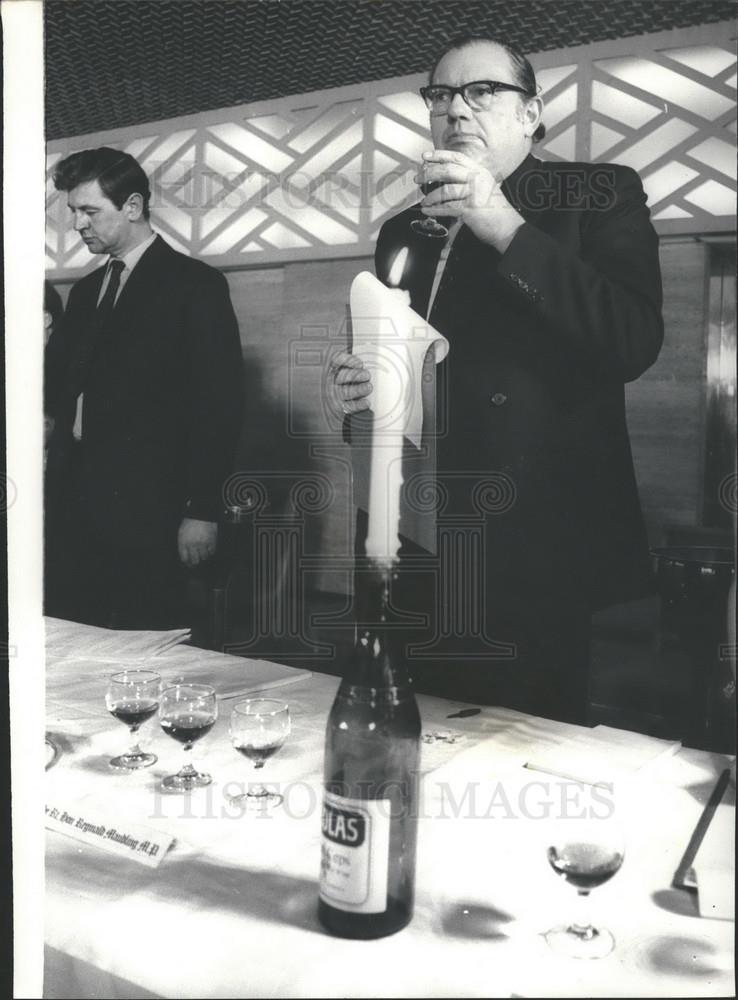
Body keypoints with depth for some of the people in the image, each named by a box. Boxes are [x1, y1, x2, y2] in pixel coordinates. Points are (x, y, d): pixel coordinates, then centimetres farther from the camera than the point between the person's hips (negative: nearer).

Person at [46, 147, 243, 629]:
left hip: (146, 514, -6)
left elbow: (219, 405, -8)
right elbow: (69, 392, 19)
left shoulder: (196, 285, -3)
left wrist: (203, 510, -12)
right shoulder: (86, 290, 18)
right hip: (77, 508, 6)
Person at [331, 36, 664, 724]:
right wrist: (357, 391, 0)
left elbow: (634, 343, -14)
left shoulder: (598, 196, 2)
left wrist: (506, 228, -18)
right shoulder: (402, 233, 17)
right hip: (414, 559, 5)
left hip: (533, 557, -4)